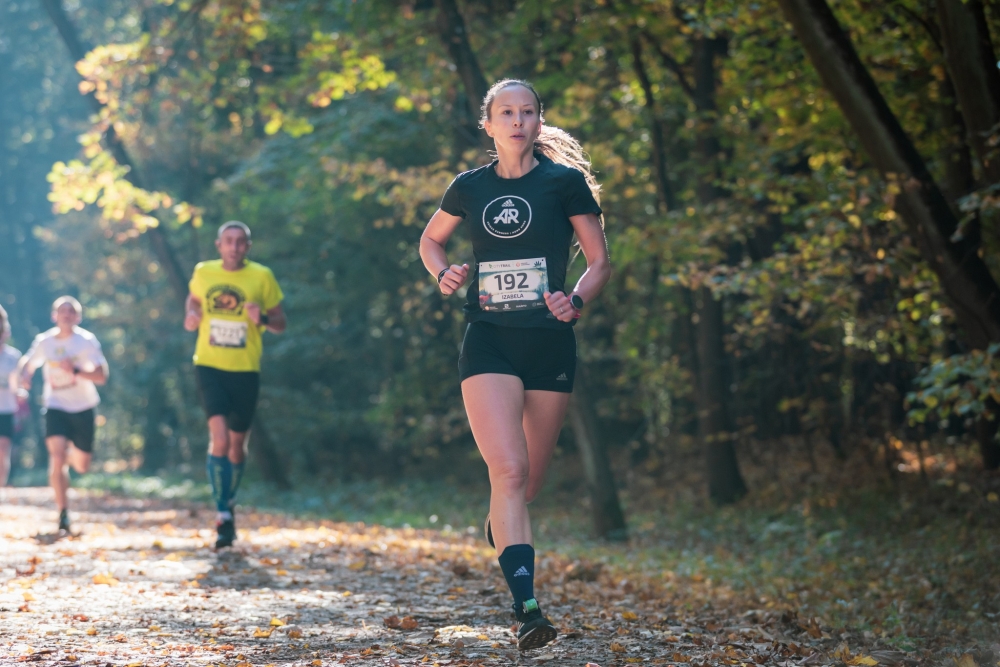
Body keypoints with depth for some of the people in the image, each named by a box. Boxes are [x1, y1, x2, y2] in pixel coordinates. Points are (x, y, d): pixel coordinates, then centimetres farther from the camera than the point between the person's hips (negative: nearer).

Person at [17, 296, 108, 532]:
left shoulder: (87, 341, -12)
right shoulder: (44, 341, -5)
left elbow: (101, 376, -19)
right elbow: (27, 362, 14)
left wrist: (75, 371, -34)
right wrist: (24, 376, -10)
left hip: (83, 407, 0)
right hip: (55, 407, 0)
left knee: (82, 466, 9)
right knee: (57, 456, -19)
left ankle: (72, 455, 48)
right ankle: (63, 513, -11)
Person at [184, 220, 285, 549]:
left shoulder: (261, 276, -2)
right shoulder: (203, 273, 2)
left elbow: (280, 323, 3)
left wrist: (263, 318, -19)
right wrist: (191, 316, 0)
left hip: (245, 370, 1)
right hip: (209, 365, -1)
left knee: (238, 444, 12)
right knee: (219, 437, -18)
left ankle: (229, 502, 38)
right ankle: (223, 515, -16)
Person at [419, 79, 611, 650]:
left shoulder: (565, 182, 0)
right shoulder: (470, 188, 6)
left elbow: (601, 262, 3)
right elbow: (431, 240, 24)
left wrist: (576, 302, -16)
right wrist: (444, 273, 2)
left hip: (550, 344, 0)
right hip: (489, 345, 0)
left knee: (531, 480, 9)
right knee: (509, 471, -17)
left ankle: (499, 523, 46)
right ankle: (528, 608, -22)